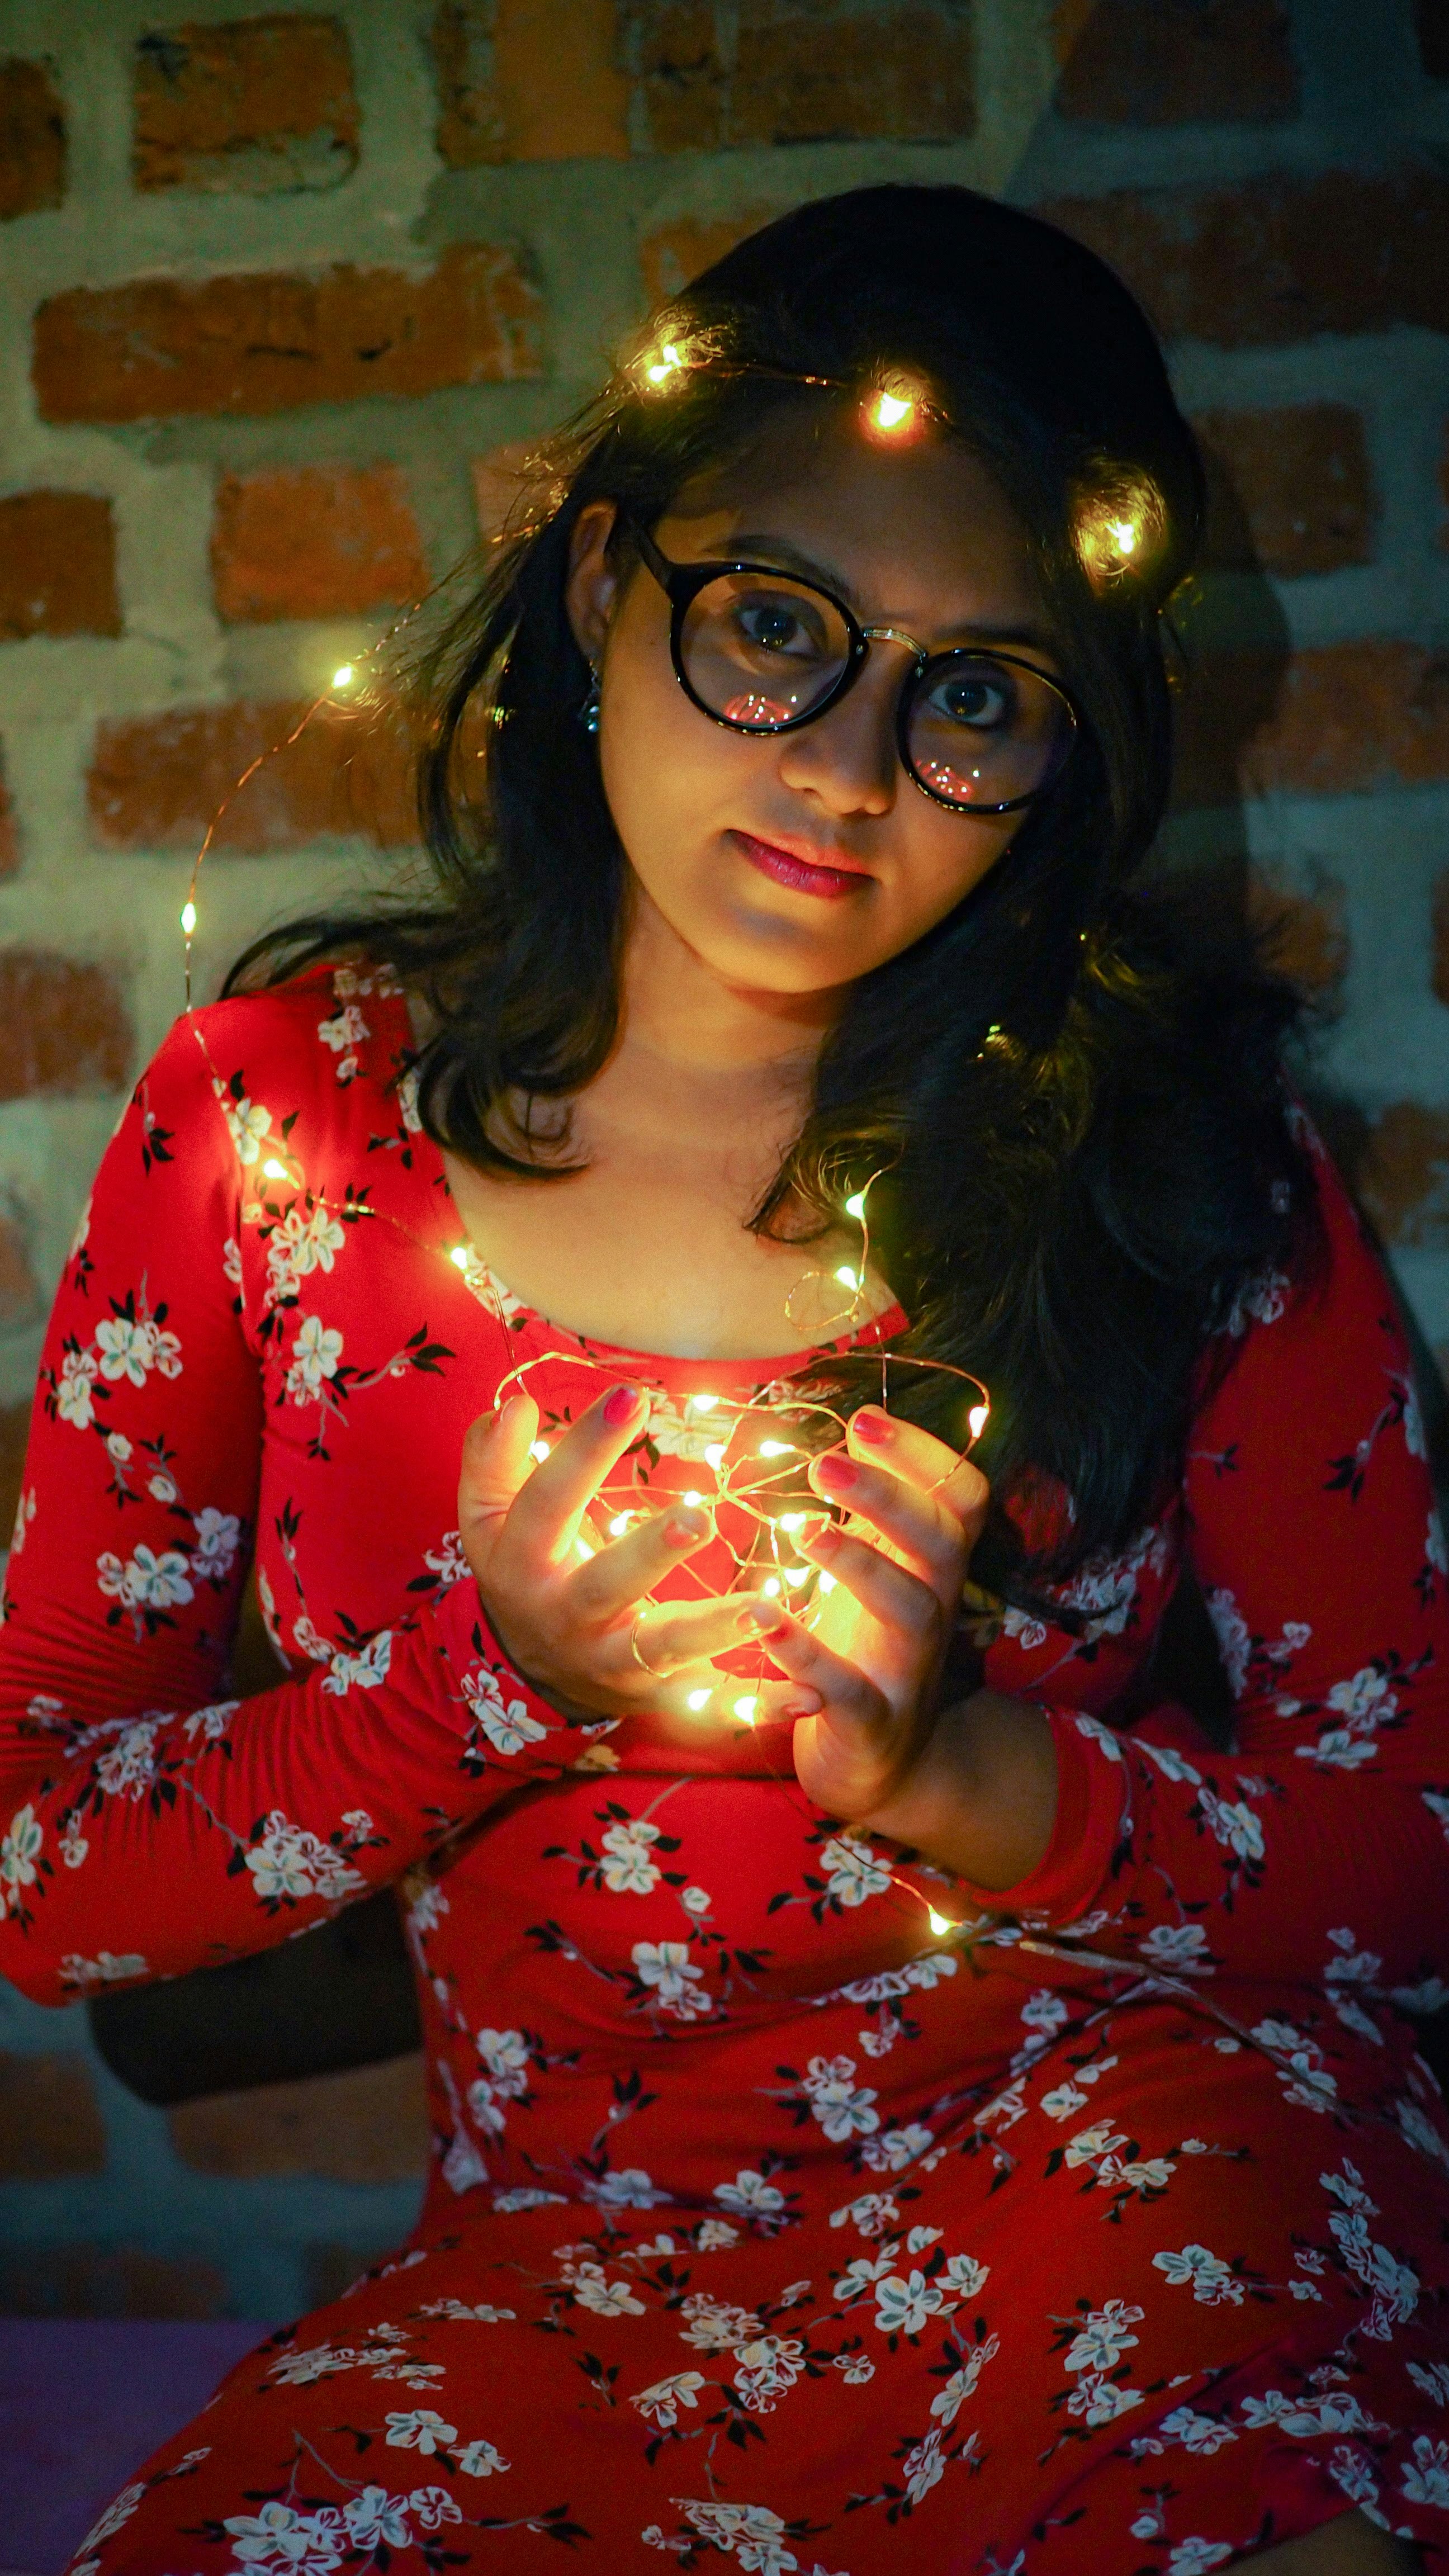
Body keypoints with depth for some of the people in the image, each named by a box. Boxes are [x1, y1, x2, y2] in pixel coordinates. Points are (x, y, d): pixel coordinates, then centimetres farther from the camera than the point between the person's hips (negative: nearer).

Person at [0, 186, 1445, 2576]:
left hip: (1136, 2168, -2)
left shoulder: (1170, 1146, -3)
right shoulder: (282, 1119, -1)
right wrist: (504, 1664, -16)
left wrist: (962, 1774, -19)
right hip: (574, 2274, 3)